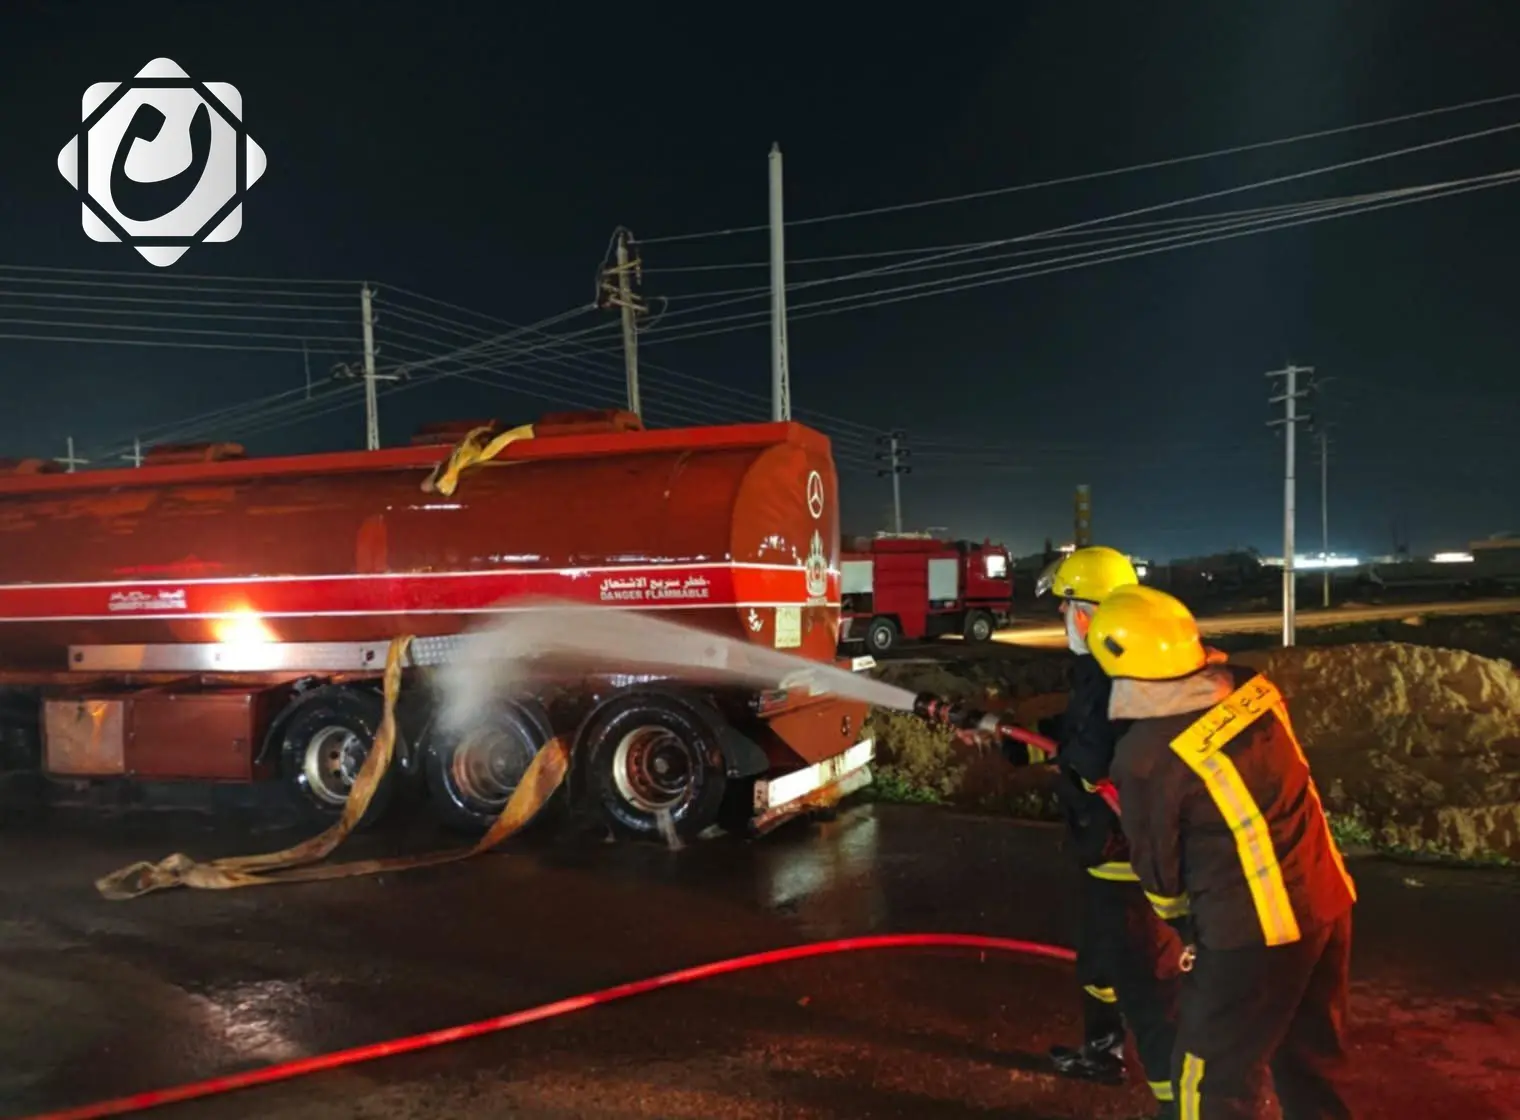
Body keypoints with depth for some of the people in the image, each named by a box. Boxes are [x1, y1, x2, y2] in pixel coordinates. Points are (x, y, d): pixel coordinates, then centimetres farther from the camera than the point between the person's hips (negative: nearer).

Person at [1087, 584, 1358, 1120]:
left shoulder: (1144, 753, -20)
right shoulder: (1252, 687, -5)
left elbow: (1158, 865, -4)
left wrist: (1180, 917, 13)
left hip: (1253, 930, -6)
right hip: (1328, 902, 7)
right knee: (1312, 1061, 23)